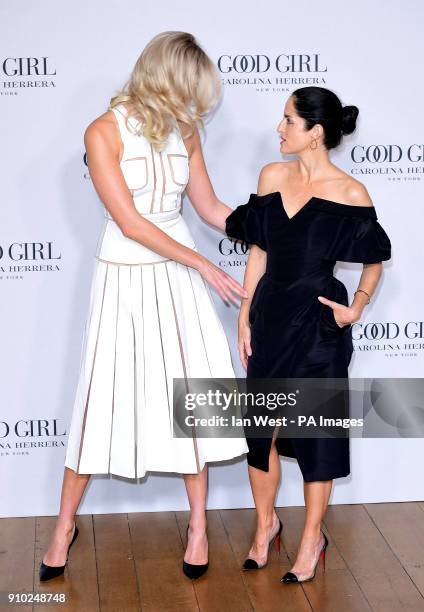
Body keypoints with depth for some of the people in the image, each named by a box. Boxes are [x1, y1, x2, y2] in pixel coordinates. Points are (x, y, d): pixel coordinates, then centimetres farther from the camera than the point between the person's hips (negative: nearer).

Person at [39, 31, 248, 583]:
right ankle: (65, 527, 19)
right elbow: (131, 222, -17)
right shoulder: (104, 133, -14)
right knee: (104, 396, 3)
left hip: (178, 276, 4)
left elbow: (212, 209, 10)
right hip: (123, 276, -4)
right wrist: (204, 266, -16)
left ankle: (198, 524, 20)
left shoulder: (184, 131, 2)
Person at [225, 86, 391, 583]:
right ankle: (265, 523, 32)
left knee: (317, 430, 7)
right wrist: (244, 318, 4)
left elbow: (374, 262, 2)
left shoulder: (350, 194, -10)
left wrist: (356, 307, -12)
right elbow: (258, 252, 6)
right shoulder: (272, 177, 2)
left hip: (319, 323, -4)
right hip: (270, 317, 4)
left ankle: (312, 538, 24)